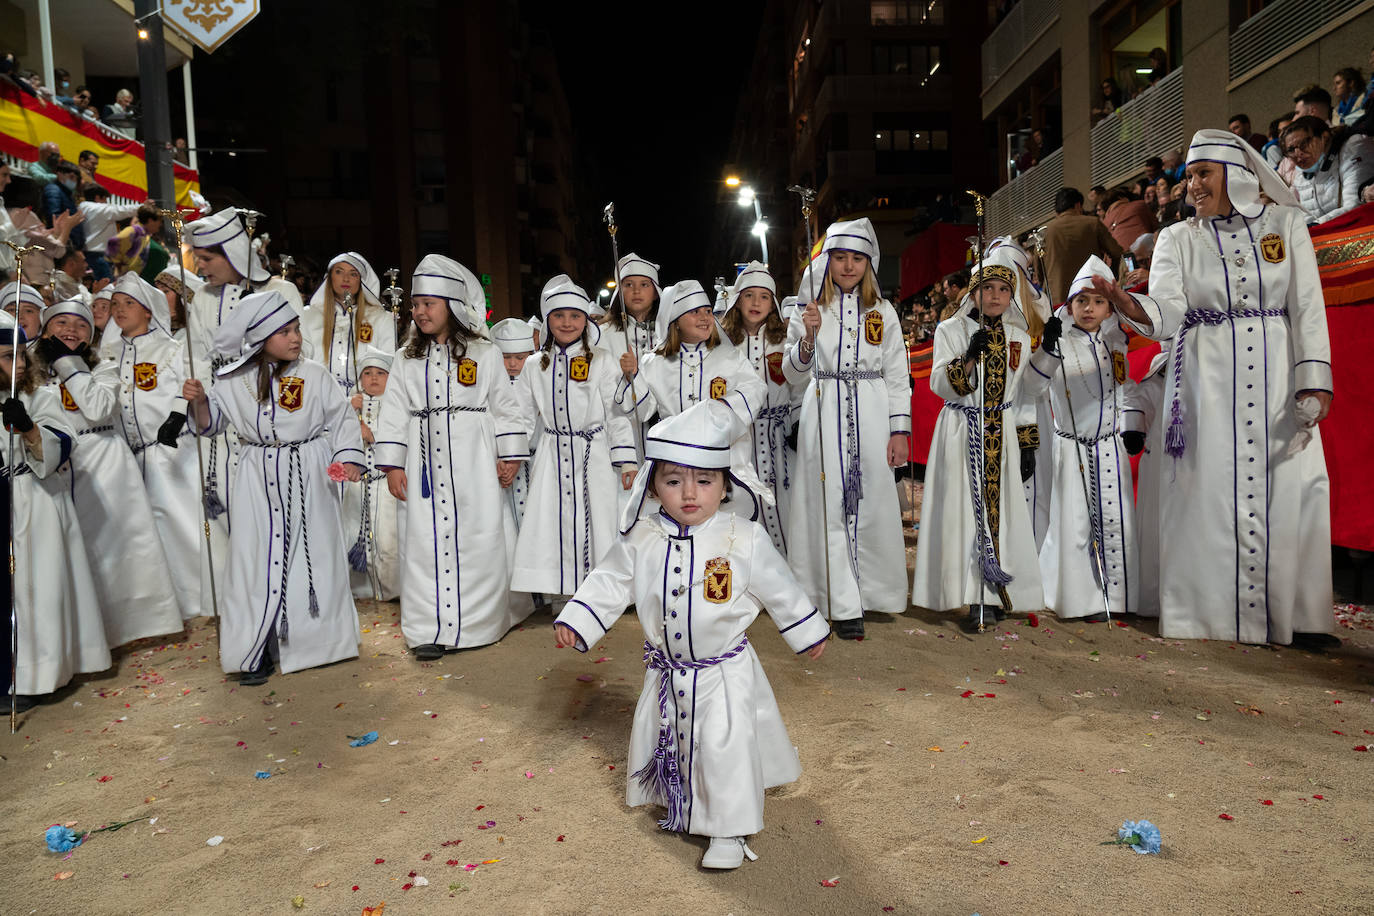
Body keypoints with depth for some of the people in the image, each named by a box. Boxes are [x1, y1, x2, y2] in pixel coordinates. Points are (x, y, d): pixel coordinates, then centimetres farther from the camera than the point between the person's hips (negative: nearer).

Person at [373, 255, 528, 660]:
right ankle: (430, 628, 8)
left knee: (478, 535, -1)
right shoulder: (407, 359, 11)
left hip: (473, 461, -2)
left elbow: (504, 406, 5)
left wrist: (509, 456, 1)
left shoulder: (484, 353, 4)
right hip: (425, 461, 2)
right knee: (426, 537, 1)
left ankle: (479, 620, 15)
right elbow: (394, 412, 9)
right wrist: (392, 464, 3)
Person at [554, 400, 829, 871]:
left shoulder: (744, 539, -15)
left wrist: (808, 632, 5)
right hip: (666, 670, 4)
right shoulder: (641, 540, -10)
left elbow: (780, 589, -4)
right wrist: (576, 620, -7)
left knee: (725, 748, -2)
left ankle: (728, 832, 19)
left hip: (725, 672, -3)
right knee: (661, 739, 19)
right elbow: (609, 583, 1)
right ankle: (679, 805, 46)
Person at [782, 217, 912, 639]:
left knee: (872, 504, 3)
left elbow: (897, 377, 8)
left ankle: (873, 592, 21)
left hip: (871, 418, 1)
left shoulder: (882, 312, 9)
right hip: (825, 418, -1)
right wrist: (808, 338, -15)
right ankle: (844, 606, 4)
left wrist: (900, 431, 0)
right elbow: (794, 375, 2)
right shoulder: (811, 310, 6)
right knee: (830, 507, -3)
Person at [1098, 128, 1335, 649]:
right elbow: (1168, 312, -7)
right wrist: (1132, 307, -29)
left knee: (1291, 486, -2)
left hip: (1277, 375, 1)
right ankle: (1211, 611, 6)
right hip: (1207, 381, -1)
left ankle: (1293, 616, 8)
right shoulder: (1178, 239, 7)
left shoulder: (1286, 223, 8)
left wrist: (1314, 380, -8)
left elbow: (1308, 307, 2)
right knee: (1210, 487, -3)